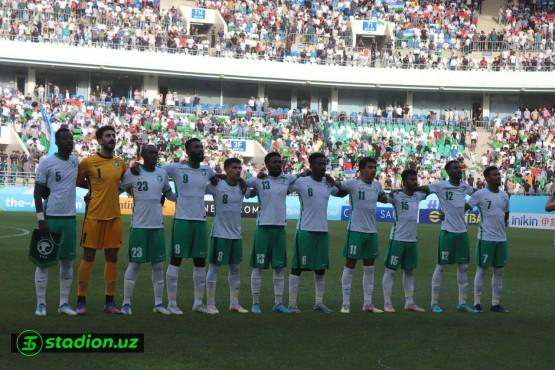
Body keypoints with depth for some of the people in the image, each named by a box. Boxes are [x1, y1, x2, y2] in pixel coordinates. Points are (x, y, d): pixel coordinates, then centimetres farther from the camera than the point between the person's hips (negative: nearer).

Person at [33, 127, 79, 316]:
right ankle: (41, 303, 8)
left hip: (70, 217, 5)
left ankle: (64, 303, 16)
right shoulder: (46, 162, -7)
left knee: (67, 260, 8)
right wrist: (40, 219, -12)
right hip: (50, 217, -5)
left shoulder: (75, 160, 8)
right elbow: (38, 191, -7)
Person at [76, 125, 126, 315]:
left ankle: (110, 302, 14)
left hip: (114, 216, 5)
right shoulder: (88, 162, -6)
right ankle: (81, 301, 7)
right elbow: (76, 181, 5)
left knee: (112, 257, 6)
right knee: (88, 256, -1)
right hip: (94, 216, -5)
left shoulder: (120, 163, 8)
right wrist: (94, 188, 0)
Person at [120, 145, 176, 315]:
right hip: (139, 225, -4)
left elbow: (170, 194, 18)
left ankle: (158, 303, 16)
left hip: (158, 226, 4)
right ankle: (126, 303, 9)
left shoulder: (162, 173, 8)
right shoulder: (133, 172, -4)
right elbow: (117, 189, 8)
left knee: (158, 265, 8)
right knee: (134, 263, 0)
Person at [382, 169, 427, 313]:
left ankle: (409, 302, 21)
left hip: (412, 239, 7)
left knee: (409, 271, 13)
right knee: (390, 269, -1)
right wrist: (391, 194, -47)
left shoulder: (418, 196, 6)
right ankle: (387, 303, 4)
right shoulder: (397, 196, -12)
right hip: (397, 238, -7)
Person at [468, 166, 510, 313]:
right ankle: (477, 302, 9)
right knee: (481, 269, 1)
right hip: (485, 238, -6)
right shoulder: (480, 194, -9)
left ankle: (496, 303, 16)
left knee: (499, 270, 8)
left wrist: (503, 227, 16)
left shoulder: (504, 195, 10)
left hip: (501, 239, 6)